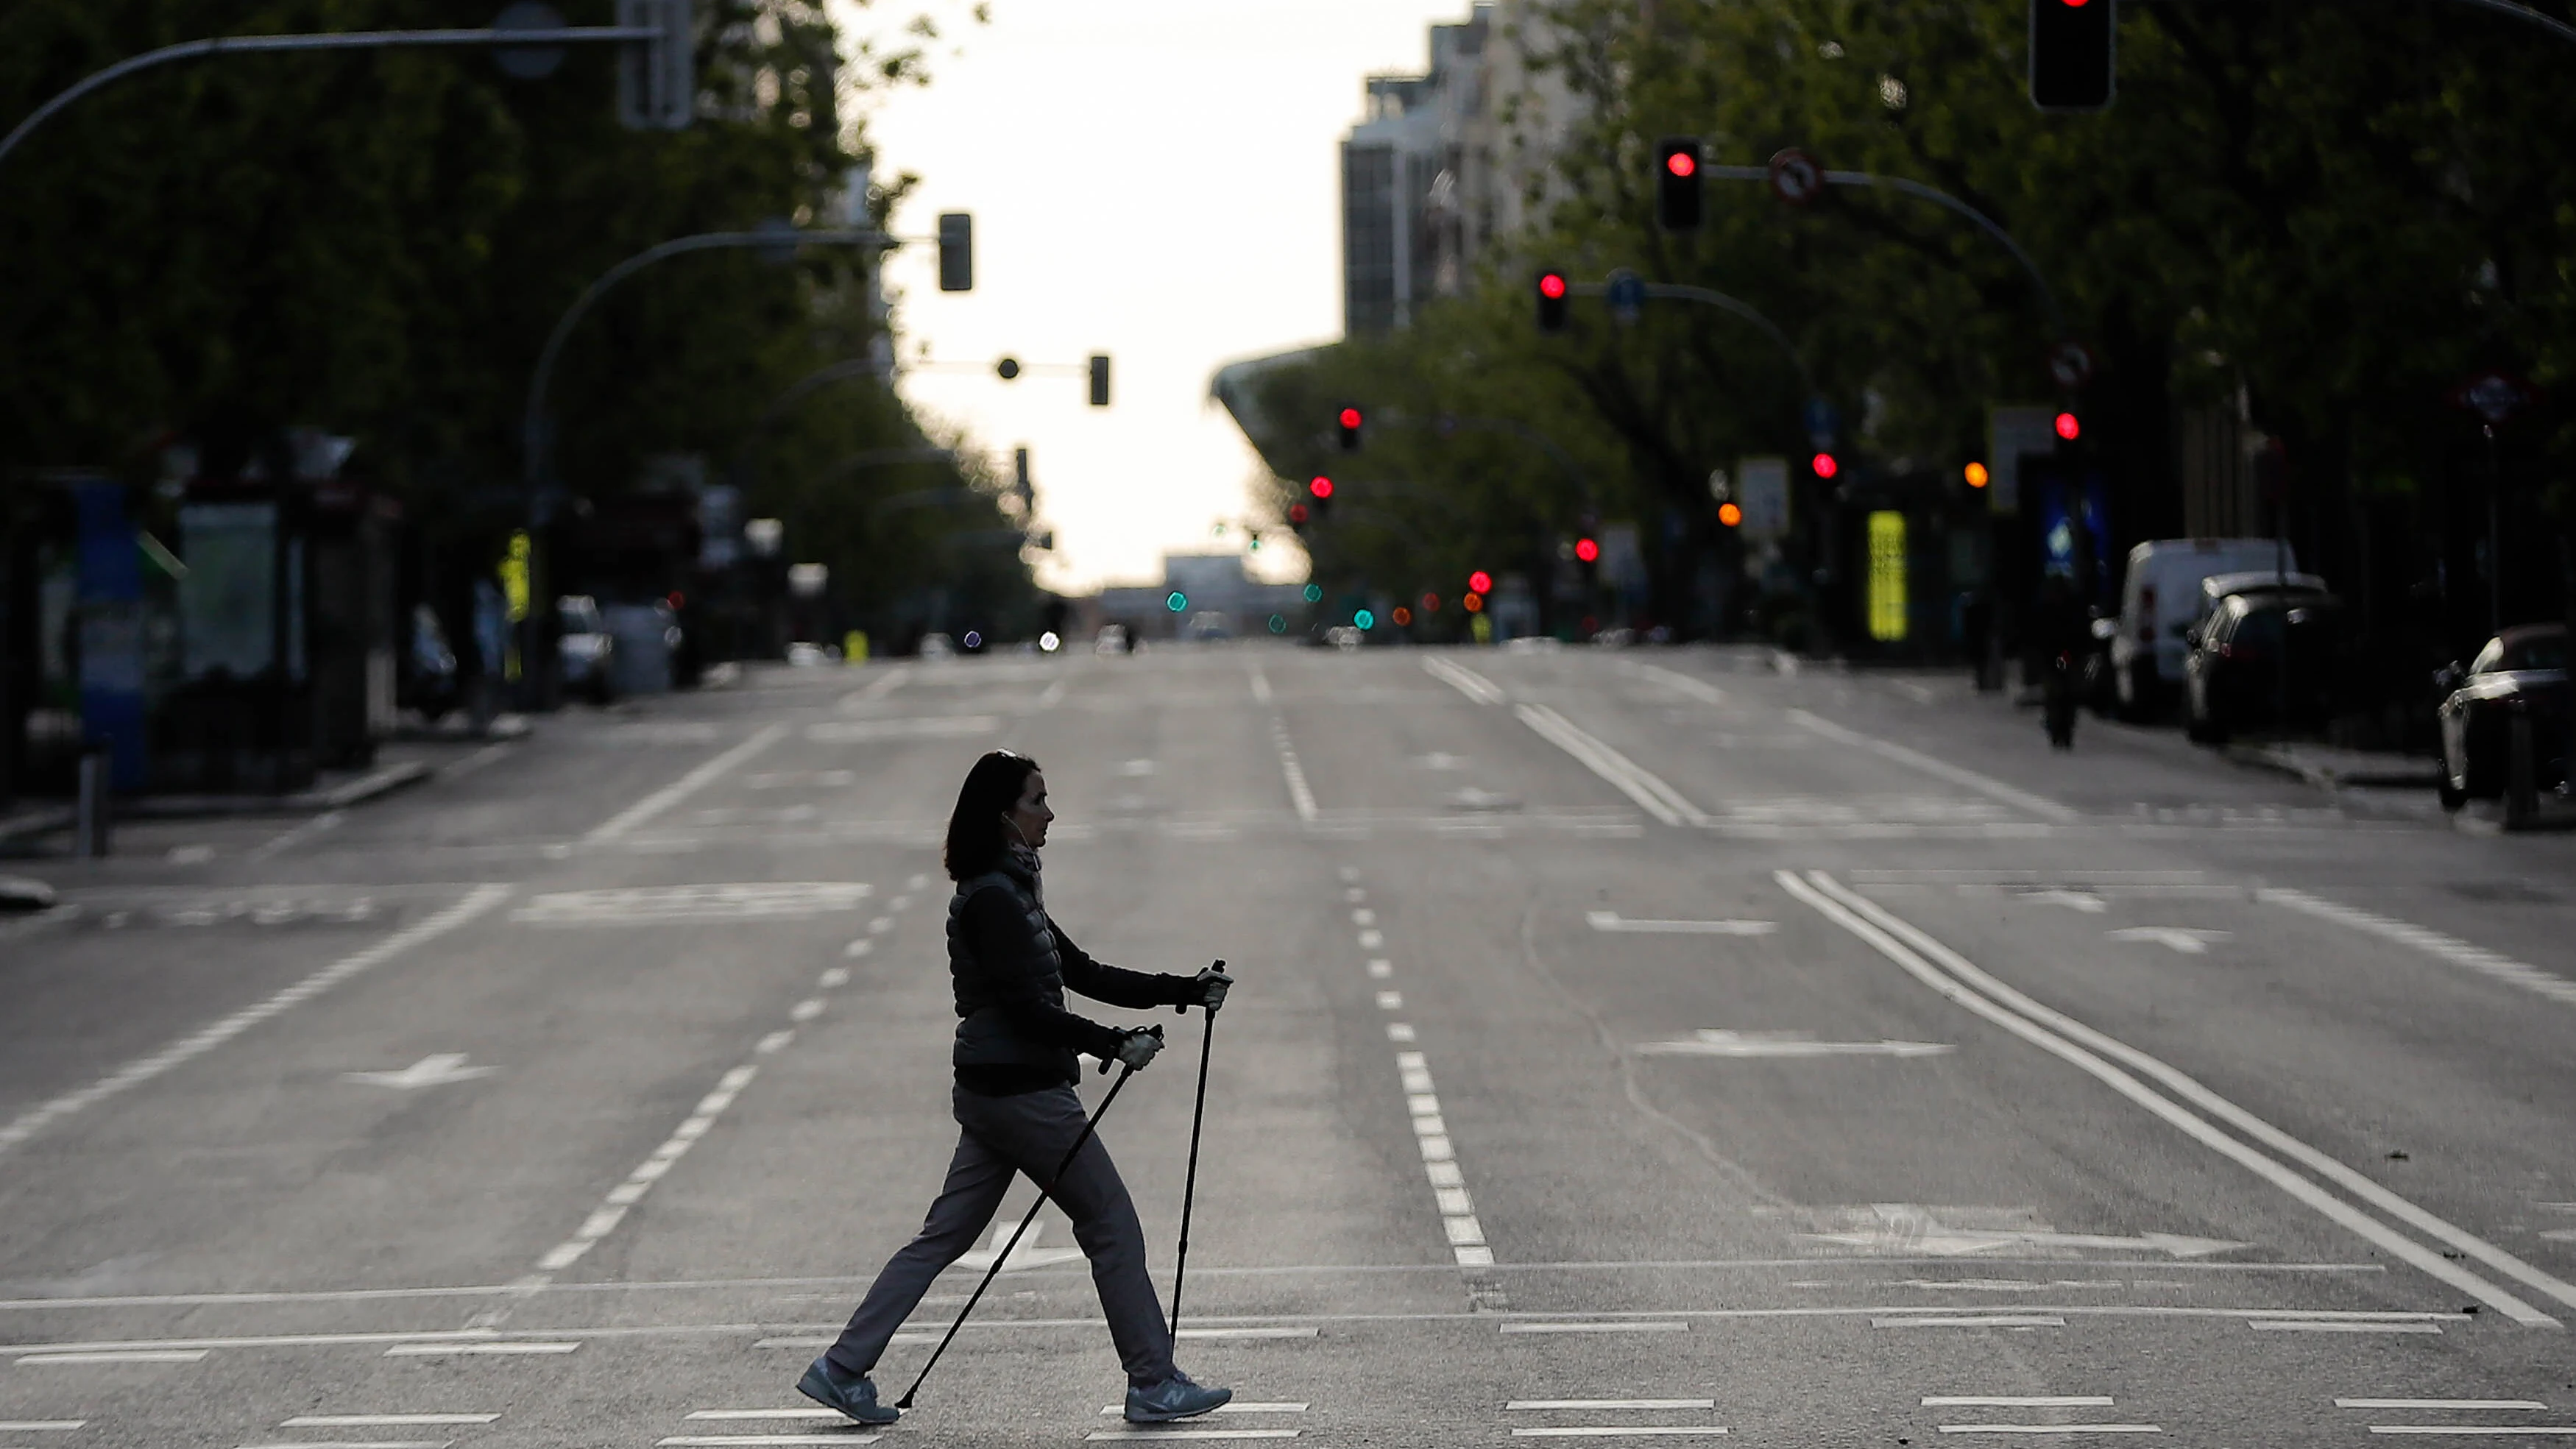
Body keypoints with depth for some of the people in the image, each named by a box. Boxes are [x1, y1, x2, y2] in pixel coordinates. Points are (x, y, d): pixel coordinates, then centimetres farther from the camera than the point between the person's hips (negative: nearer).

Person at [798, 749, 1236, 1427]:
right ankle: (1154, 1386, 5)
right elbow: (1025, 1007, -21)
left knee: (943, 1236, 10)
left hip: (991, 1091, 10)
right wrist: (1113, 1044, -23)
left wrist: (1185, 990, 15)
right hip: (1022, 1089, -10)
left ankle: (842, 1370, 9)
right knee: (1112, 1226, -1)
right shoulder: (993, 899, -15)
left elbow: (1083, 974, 19)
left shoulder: (1011, 891, 17)